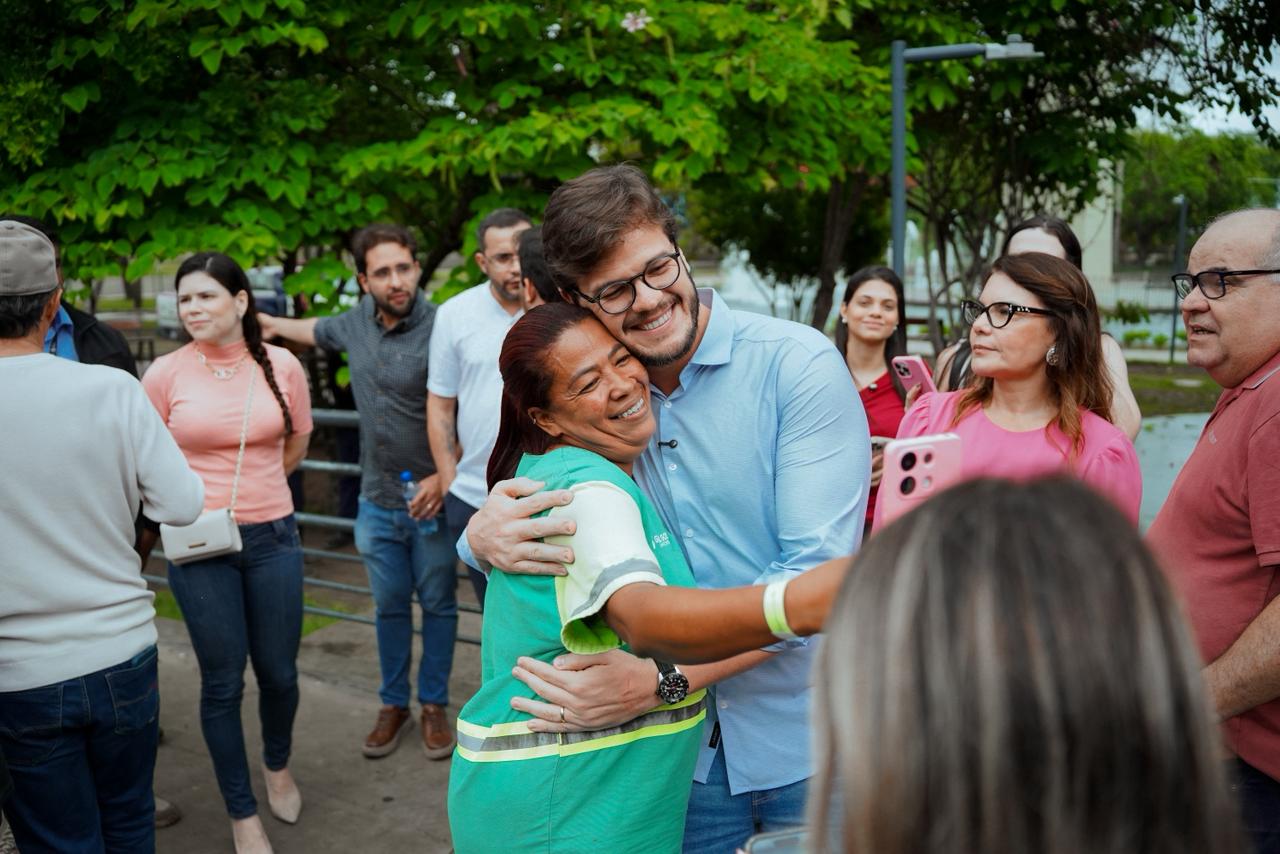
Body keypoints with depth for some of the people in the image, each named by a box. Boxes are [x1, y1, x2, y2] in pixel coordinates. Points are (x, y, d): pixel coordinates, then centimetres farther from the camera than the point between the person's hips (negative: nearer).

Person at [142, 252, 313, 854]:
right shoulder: (164, 374, -6)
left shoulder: (282, 365, -2)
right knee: (223, 681, 7)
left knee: (278, 672, 12)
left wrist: (247, 488, 10)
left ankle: (277, 767, 43)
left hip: (271, 537, 2)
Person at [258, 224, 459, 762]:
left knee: (437, 606, 10)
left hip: (433, 499, -5)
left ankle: (434, 706, 25)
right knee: (390, 607, 15)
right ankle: (394, 705, 29)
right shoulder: (358, 322, 2)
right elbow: (315, 330, 26)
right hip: (377, 501, 5)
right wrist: (259, 320, 35)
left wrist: (444, 476, -24)